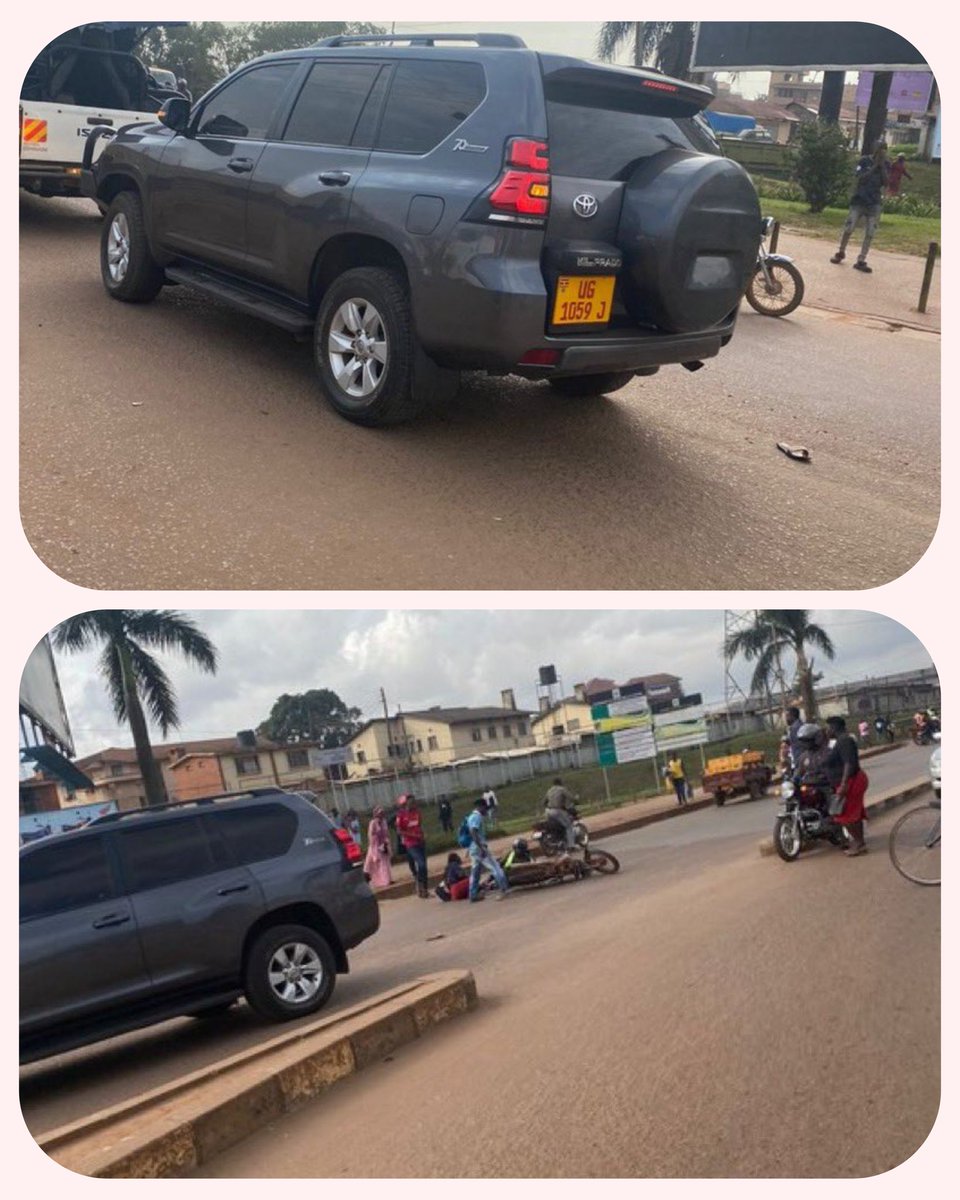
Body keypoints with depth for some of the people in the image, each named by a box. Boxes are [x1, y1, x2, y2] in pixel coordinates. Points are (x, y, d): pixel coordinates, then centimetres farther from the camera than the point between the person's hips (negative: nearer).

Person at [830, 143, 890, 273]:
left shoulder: (886, 165, 7)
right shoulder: (865, 160, 0)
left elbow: (885, 182, -5)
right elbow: (861, 178, -12)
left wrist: (882, 166, -11)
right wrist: (875, 166, -16)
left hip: (874, 203, 2)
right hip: (859, 200, -2)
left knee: (870, 233, -5)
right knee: (848, 228, -3)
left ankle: (861, 261, -2)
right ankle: (840, 252, 21)